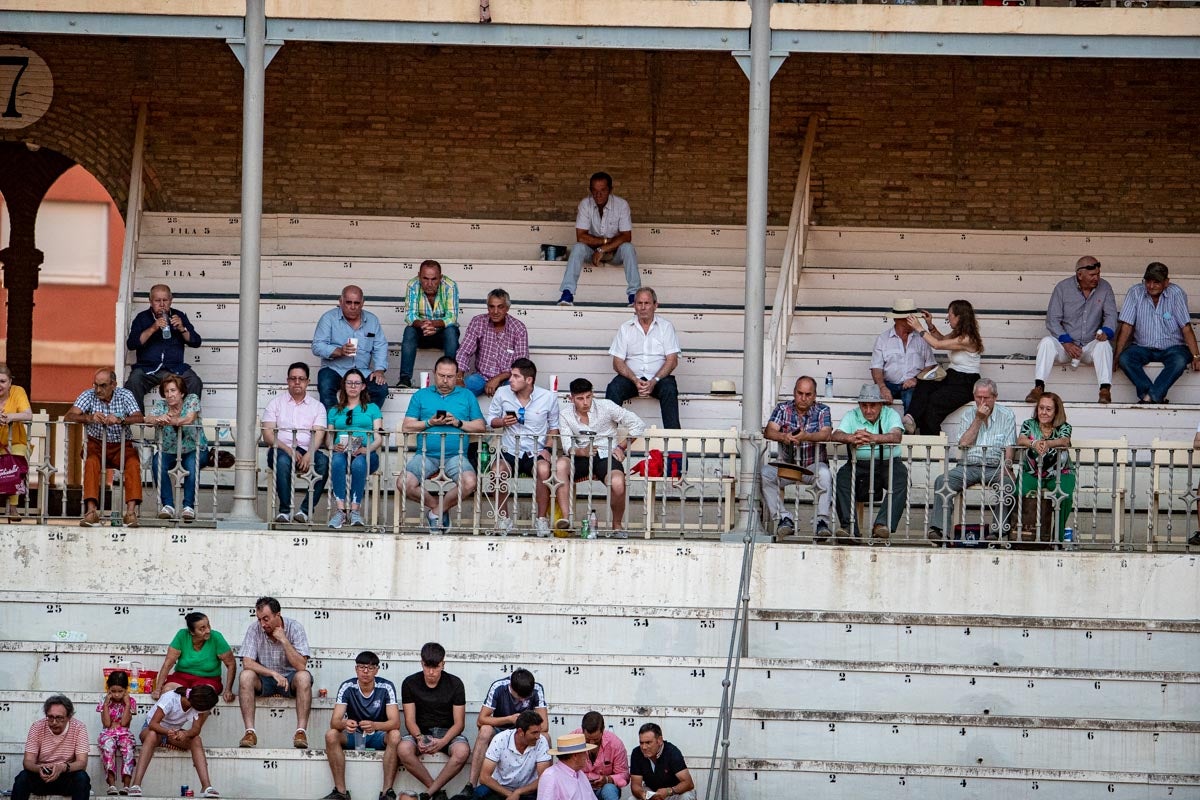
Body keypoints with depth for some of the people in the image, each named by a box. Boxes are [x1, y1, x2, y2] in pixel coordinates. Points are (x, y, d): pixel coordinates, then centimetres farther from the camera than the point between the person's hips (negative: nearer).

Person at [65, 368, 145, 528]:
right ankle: (91, 511, -42)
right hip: (96, 444, 0)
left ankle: (131, 511, -36)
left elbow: (139, 418, -14)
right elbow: (68, 416, -13)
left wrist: (120, 420, -34)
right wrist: (89, 418, -32)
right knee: (91, 462, -34)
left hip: (121, 445, 1)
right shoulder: (89, 395, -1)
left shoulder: (125, 395, -1)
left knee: (133, 463, -30)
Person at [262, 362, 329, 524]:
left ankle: (305, 510, -27)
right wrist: (288, 450, -16)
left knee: (324, 461, -32)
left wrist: (308, 455, -21)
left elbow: (318, 435, 0)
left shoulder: (317, 406, 15)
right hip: (281, 449, -1)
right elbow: (267, 435, 1)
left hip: (307, 451, 1)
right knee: (283, 461, -37)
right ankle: (285, 510, -31)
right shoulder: (276, 403, 12)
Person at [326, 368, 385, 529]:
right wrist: (335, 446, -7)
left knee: (359, 463, -38)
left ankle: (355, 510, -41)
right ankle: (340, 510, -44)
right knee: (337, 461, -37)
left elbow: (379, 439, 9)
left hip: (366, 455, -1)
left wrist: (365, 449, -12)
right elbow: (329, 439, 18)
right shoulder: (335, 411, 26)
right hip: (342, 452, 1)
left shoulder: (372, 408, 20)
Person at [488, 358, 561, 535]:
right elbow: (491, 420, 11)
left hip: (536, 452, -1)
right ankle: (504, 517, -11)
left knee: (543, 469, -35)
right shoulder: (502, 393, 2)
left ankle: (541, 519, -16)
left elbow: (554, 427, 9)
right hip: (509, 451, 1)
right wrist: (502, 422, -12)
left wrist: (547, 449, -6)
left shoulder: (548, 397, -1)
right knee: (499, 470, -32)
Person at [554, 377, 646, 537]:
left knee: (618, 484, -34)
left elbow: (638, 424, 1)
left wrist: (621, 447, -3)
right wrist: (582, 451, -26)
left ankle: (617, 524, -4)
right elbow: (567, 446, -5)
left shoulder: (606, 407, -4)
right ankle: (566, 519, -33)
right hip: (581, 457, 2)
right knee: (560, 465, -32)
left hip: (607, 456, -2)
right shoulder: (565, 414, 3)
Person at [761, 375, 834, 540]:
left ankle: (822, 521, -32)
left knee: (824, 474, -35)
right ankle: (783, 519, -26)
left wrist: (806, 437, -38)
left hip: (813, 465, -2)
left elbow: (827, 434, -18)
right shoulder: (783, 409, 5)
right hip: (787, 465, 2)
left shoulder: (822, 411, 1)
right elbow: (769, 432, -10)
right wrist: (784, 437, -33)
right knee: (764, 472, -26)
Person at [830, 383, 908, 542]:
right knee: (843, 476, -26)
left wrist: (873, 438, -39)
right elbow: (836, 435, -11)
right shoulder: (852, 416, 6)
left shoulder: (891, 414, 0)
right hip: (859, 464, 1)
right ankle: (849, 527, -29)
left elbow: (897, 436, -20)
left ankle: (882, 525, -35)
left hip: (888, 462, -1)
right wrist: (852, 438, -36)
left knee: (900, 475, -31)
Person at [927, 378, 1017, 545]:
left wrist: (1005, 470, -18)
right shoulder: (967, 414, 13)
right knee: (942, 481, -25)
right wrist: (978, 419, -5)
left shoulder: (1006, 415, 8)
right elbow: (963, 444, 0)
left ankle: (1000, 530, -37)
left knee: (1007, 482, -35)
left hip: (995, 467, -2)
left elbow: (1009, 448, 0)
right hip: (968, 467, 2)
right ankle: (939, 529, -34)